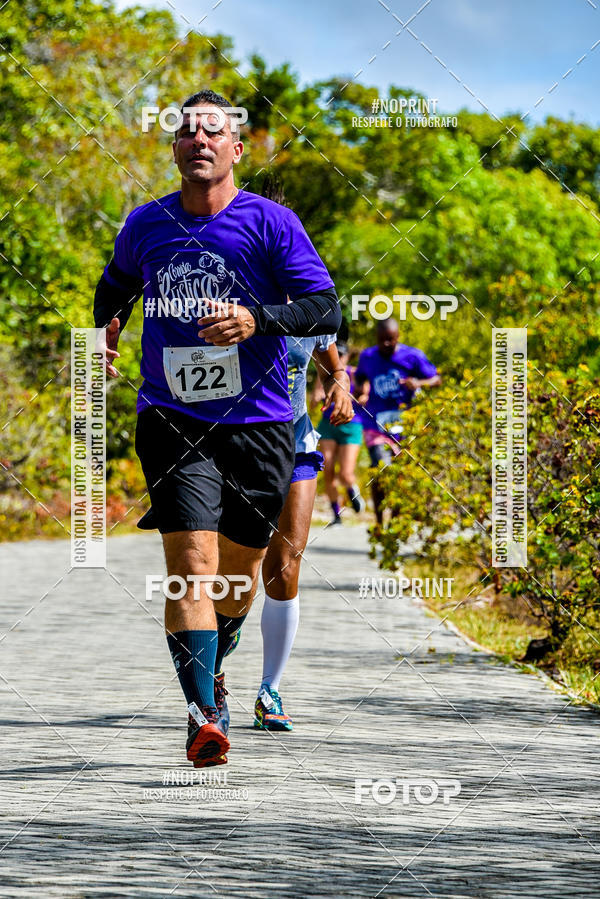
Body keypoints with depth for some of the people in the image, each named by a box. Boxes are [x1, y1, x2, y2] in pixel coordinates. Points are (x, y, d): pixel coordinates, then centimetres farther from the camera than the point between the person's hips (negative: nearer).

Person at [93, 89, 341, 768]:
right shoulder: (146, 225, 7)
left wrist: (257, 319, -22)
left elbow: (327, 310, -8)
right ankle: (202, 716, -23)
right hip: (172, 422, 0)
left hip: (257, 421, 0)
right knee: (191, 559, -18)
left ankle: (210, 672, 42)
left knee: (239, 568, 12)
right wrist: (106, 330, 13)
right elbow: (116, 284, 30)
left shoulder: (270, 222, -2)